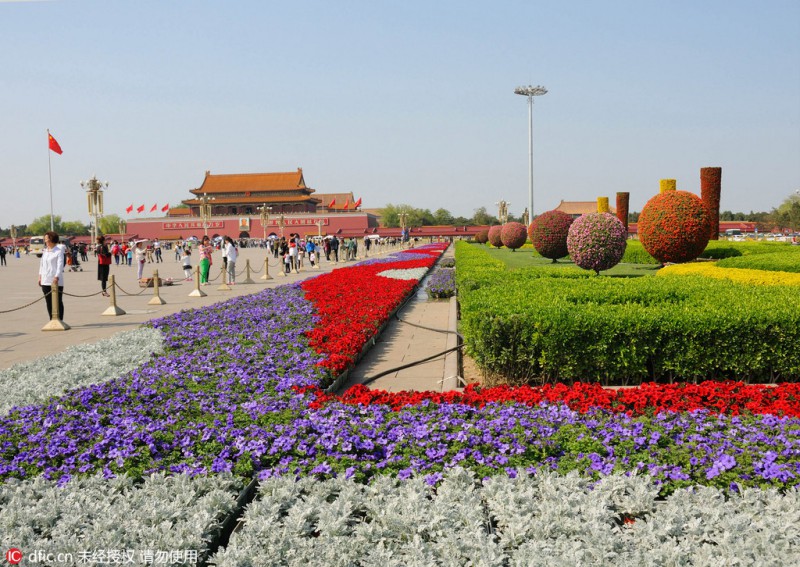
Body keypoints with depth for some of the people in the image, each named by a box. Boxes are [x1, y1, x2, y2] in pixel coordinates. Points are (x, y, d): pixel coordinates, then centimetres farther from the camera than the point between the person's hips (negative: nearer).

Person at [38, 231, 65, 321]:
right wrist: (40, 276, 13)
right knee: (48, 302, 9)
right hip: (45, 281, 6)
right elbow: (41, 264, 19)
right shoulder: (44, 251, 13)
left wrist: (56, 277, -24)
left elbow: (60, 265, -14)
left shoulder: (59, 251, -7)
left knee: (58, 301, 0)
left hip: (56, 281, -6)